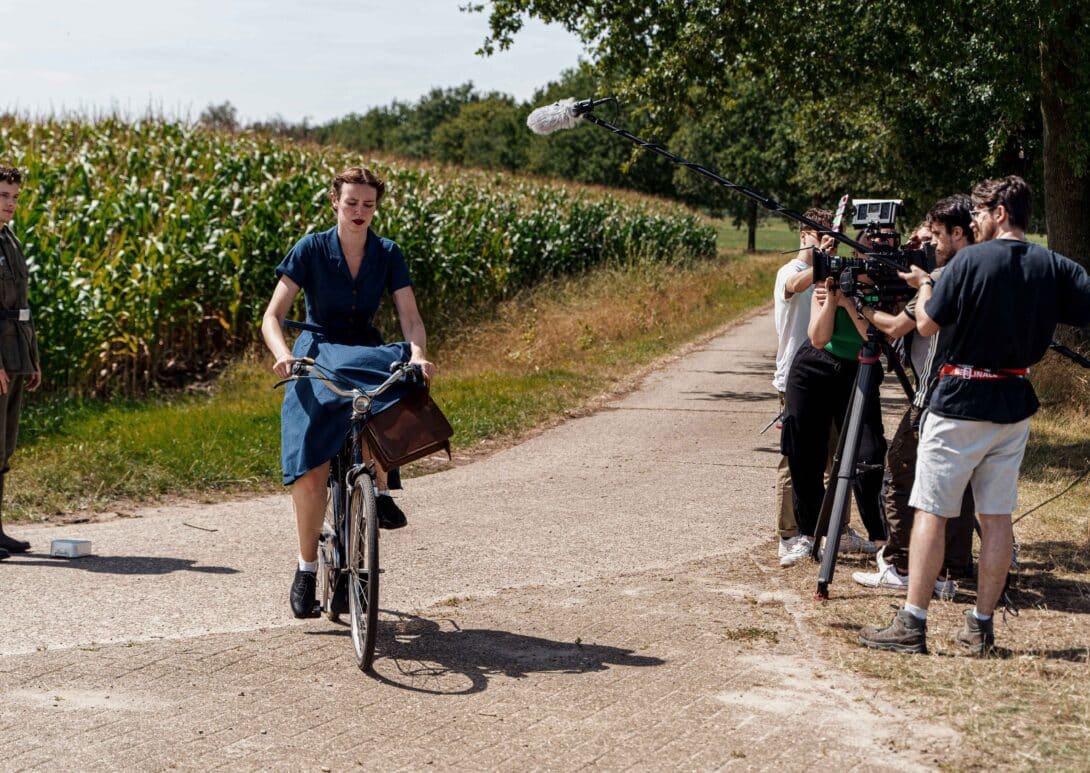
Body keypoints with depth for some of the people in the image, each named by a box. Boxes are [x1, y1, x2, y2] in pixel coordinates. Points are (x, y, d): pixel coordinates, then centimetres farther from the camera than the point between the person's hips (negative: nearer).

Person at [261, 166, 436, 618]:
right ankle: (306, 566, -1)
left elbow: (410, 317, -8)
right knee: (311, 468, -17)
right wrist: (283, 355, -33)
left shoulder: (388, 254, -1)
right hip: (318, 352, -2)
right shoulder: (311, 249, -8)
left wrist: (418, 354, -30)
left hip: (367, 352, 2)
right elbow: (272, 316, -13)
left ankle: (381, 489, -13)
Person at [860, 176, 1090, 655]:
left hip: (960, 403, -5)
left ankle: (911, 624, -2)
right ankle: (981, 627, 14)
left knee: (930, 512, -1)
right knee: (997, 516, 9)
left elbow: (927, 325, -5)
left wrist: (923, 285, 13)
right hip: (1014, 404, 5)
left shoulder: (971, 261, -11)